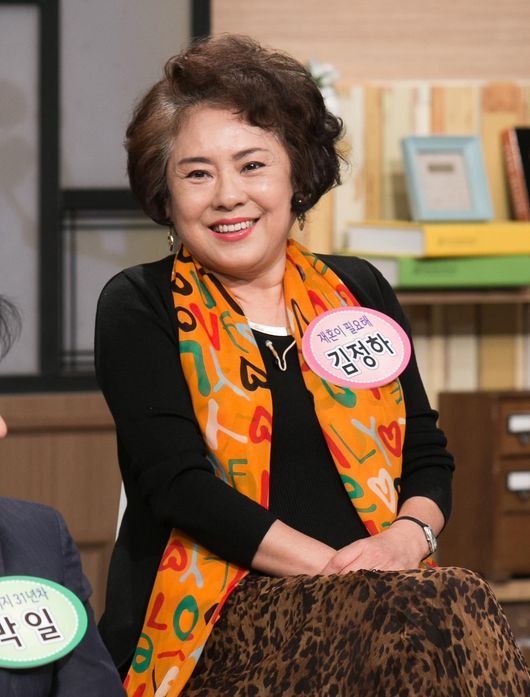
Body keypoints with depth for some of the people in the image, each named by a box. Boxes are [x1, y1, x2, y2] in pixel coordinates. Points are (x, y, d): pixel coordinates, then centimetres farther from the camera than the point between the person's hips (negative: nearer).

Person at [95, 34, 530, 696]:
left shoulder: (359, 292, 18)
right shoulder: (141, 308, 5)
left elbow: (427, 455, 19)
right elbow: (178, 481, -7)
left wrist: (408, 535, -5)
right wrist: (334, 566, -17)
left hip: (366, 600, 5)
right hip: (216, 626, -5)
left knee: (457, 613, -31)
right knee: (447, 612, -31)